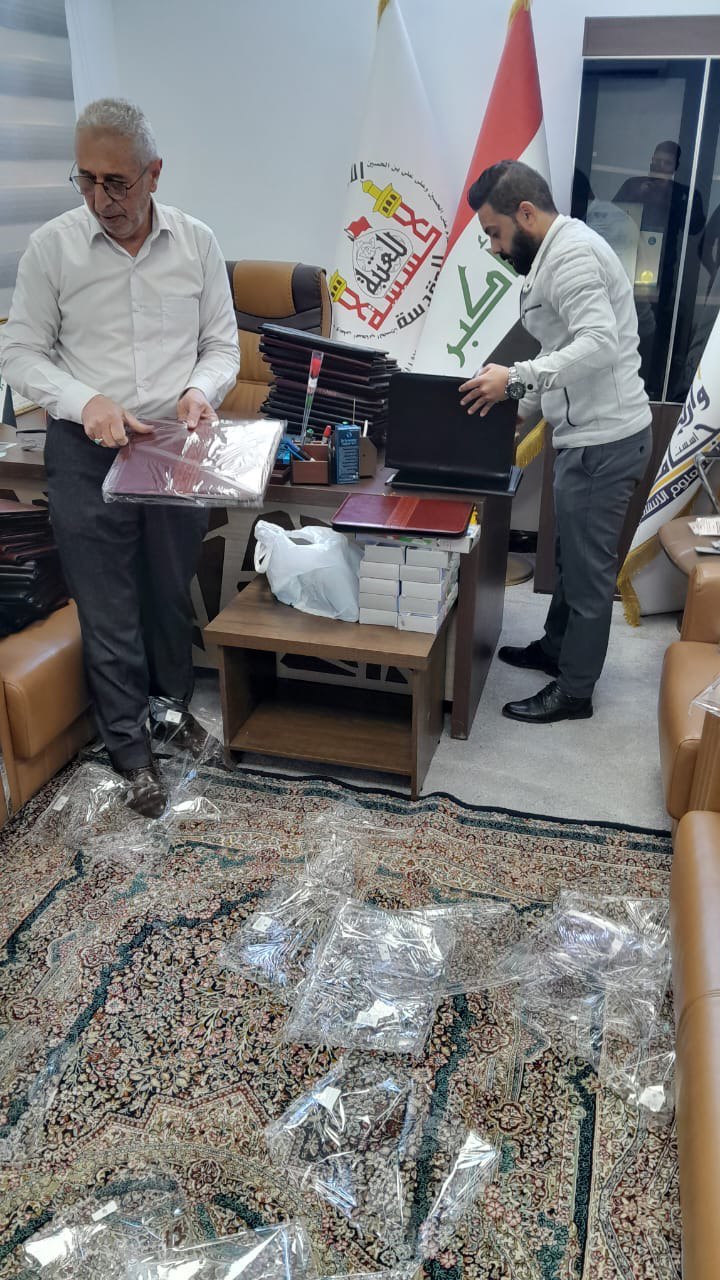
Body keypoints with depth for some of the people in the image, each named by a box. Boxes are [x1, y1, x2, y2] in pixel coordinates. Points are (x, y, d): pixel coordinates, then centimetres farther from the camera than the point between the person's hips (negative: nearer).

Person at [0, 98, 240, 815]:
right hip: (87, 452, -1)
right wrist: (86, 401, -18)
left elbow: (222, 345, 8)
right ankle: (130, 746, 19)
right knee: (107, 607, 3)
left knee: (173, 589, 14)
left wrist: (201, 391, -14)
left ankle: (172, 700, 39)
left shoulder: (197, 243, 2)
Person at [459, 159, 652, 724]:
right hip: (591, 435, 10)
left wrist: (516, 378, -29)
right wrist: (519, 406, 17)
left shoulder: (571, 253, -15)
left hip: (603, 441, -10)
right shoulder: (562, 252, 17)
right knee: (570, 554, 22)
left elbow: (599, 345, -28)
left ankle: (574, 692, 14)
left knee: (587, 568, 1)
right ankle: (555, 647, 39)